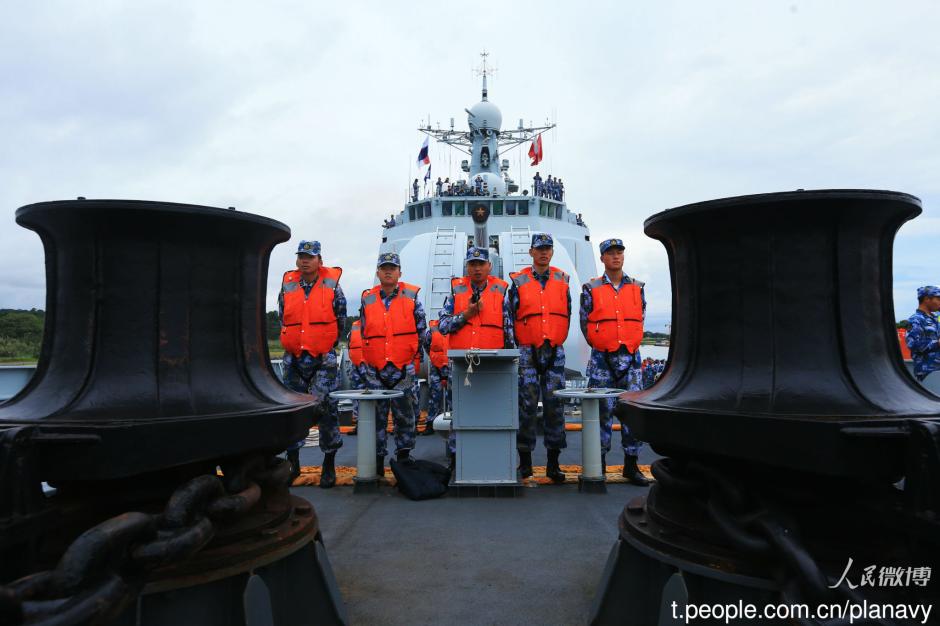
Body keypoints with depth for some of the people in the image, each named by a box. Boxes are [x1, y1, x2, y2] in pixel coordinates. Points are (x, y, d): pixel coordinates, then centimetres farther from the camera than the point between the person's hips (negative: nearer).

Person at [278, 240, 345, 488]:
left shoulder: (332, 285, -2)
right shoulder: (287, 286, 5)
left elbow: (340, 322, 7)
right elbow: (283, 320, 16)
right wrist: (295, 344, 14)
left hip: (324, 359, -3)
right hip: (294, 359, 3)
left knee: (327, 409, -4)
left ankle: (329, 465, 8)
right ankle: (293, 461, 23)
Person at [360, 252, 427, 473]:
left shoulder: (411, 296, 3)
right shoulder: (367, 299, 8)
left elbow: (422, 330, 6)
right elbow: (361, 333, 14)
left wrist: (419, 355, 2)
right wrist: (361, 364, 11)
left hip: (403, 369, -2)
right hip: (374, 370, 2)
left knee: (404, 414, 5)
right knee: (376, 415, 6)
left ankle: (404, 455, 18)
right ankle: (377, 459, 17)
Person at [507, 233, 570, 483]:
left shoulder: (562, 279, 10)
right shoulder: (519, 281, 4)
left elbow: (566, 314, 13)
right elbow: (511, 317, 5)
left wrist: (556, 342, 8)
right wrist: (521, 346, 1)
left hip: (555, 351, 2)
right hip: (527, 351, -2)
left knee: (554, 405, 2)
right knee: (526, 404, -2)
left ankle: (553, 463, 10)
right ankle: (525, 461, 9)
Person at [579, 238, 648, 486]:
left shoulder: (636, 287, 10)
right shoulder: (591, 289, 2)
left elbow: (640, 319, 18)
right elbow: (584, 323, 6)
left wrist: (628, 343, 12)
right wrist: (601, 345, 6)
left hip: (631, 357, 3)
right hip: (602, 359, -2)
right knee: (603, 411, 1)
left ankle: (631, 464, 12)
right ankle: (599, 463, 12)